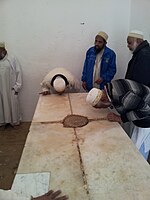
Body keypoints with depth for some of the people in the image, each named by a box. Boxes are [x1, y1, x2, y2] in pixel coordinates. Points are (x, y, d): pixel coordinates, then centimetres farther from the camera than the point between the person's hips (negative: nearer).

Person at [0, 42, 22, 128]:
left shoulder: (12, 59, -2)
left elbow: (18, 73, -5)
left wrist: (17, 87, -9)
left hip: (10, 89, -3)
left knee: (13, 104, 6)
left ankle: (14, 121, 19)